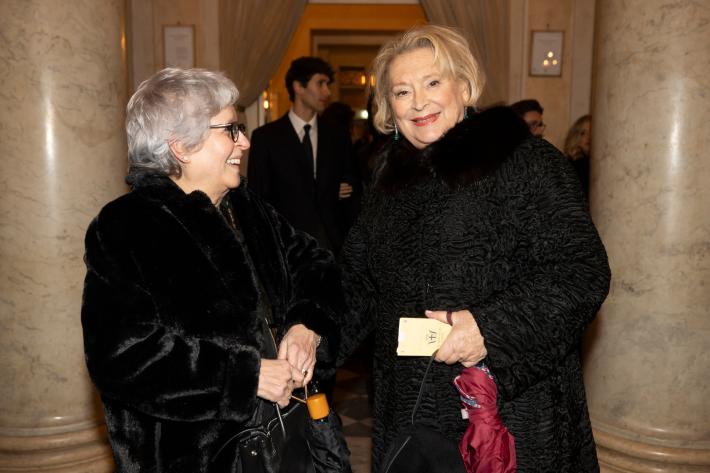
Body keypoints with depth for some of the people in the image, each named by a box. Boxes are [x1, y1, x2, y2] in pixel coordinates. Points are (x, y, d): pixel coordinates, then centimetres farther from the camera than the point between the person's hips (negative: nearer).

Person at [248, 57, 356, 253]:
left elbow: (348, 180, 18)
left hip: (332, 243, 3)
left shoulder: (338, 138, 9)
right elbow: (257, 198, 0)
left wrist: (348, 189, -3)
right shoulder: (265, 137, 0)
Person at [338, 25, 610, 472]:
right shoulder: (391, 179, 10)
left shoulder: (524, 160, -9)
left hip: (512, 403, -5)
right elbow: (358, 282, 14)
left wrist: (492, 327, -23)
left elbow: (584, 270, -14)